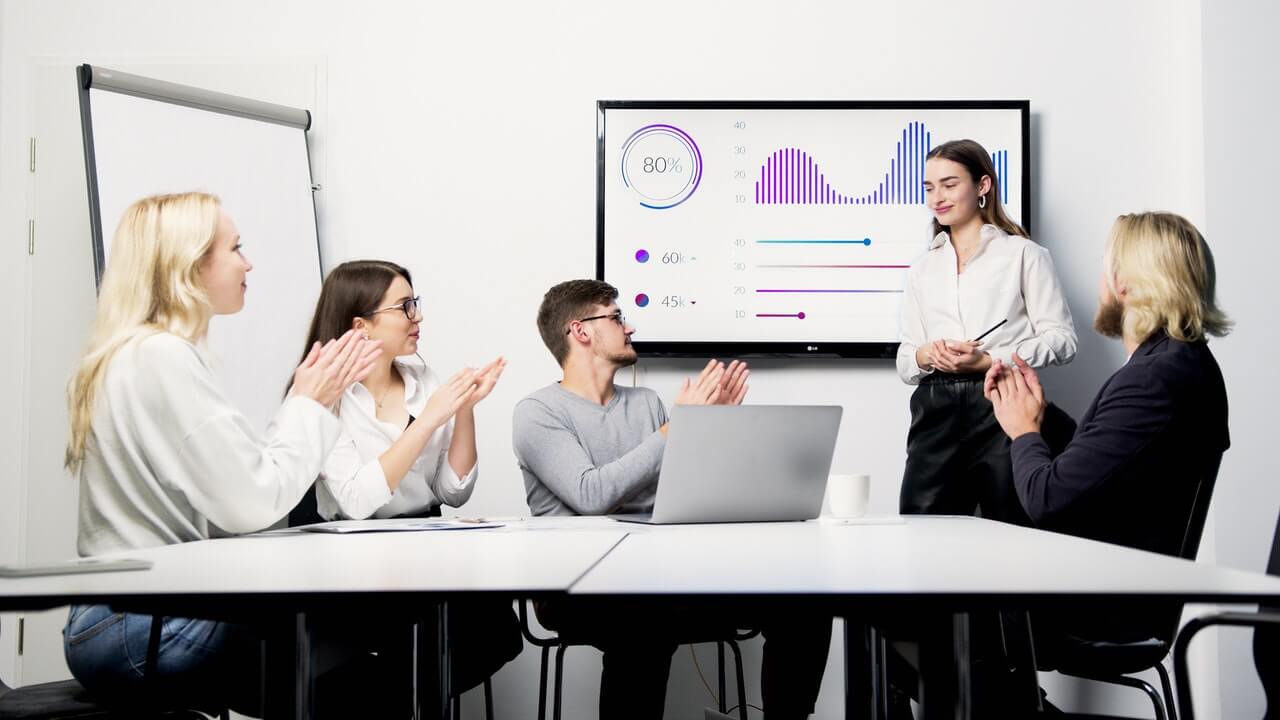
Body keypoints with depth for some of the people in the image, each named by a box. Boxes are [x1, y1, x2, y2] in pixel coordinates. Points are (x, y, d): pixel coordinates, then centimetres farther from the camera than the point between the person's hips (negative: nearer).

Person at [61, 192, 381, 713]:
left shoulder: (133, 355, 14)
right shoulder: (163, 357, -16)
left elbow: (242, 472, 11)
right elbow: (253, 503, -19)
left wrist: (320, 395, 13)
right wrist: (308, 404, -6)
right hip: (145, 632, -9)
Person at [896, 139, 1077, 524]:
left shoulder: (1023, 254, 8)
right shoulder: (922, 269, 22)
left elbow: (1061, 338, 0)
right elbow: (905, 362, 20)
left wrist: (991, 360, -13)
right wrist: (925, 356, -5)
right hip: (936, 413, 4)